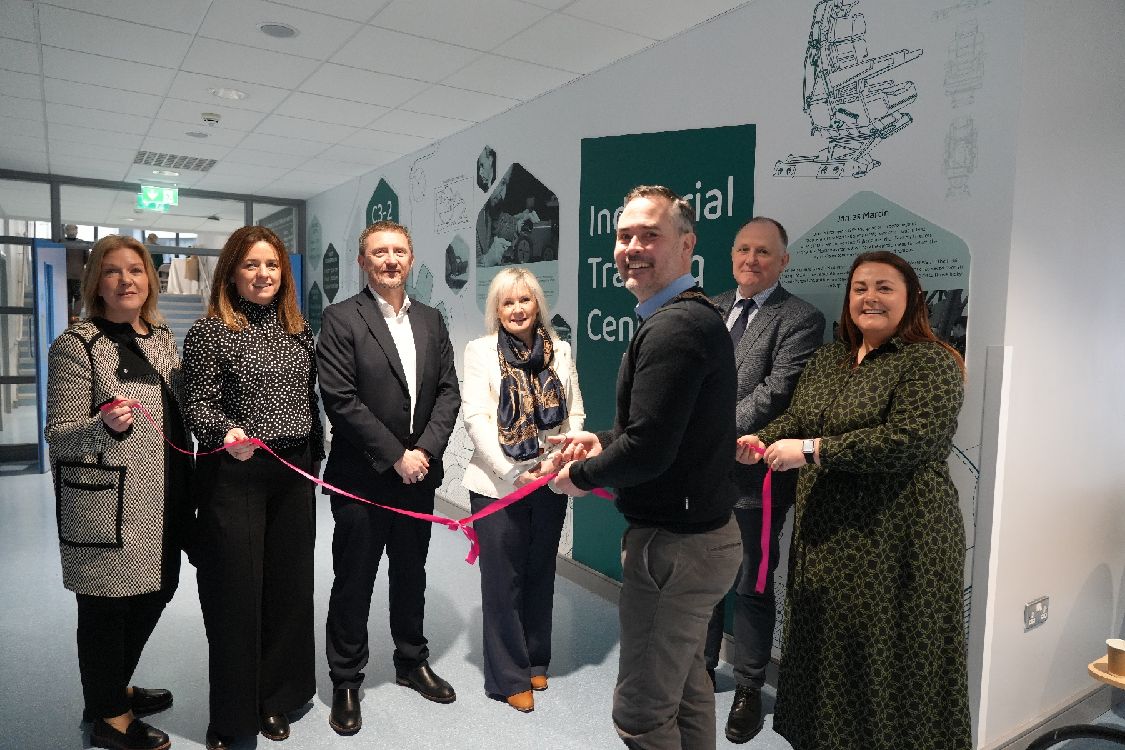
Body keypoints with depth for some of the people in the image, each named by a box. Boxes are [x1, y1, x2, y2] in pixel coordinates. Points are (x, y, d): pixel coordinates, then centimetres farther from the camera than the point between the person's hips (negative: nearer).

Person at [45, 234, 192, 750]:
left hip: (161, 499, 7)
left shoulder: (162, 337, 9)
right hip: (106, 505, -7)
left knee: (154, 593, 17)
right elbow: (57, 434, -11)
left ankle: (115, 688, 40)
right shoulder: (76, 345, -11)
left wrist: (185, 490, 19)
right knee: (107, 606, 7)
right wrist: (106, 425, -32)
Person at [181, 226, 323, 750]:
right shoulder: (210, 331, -5)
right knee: (236, 590, 5)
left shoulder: (297, 330, 10)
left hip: (295, 472, 5)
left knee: (289, 584, 12)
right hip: (236, 474, -5)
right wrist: (226, 432, -29)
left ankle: (276, 698, 32)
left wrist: (315, 459, 13)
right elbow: (199, 405, -10)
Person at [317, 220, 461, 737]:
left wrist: (426, 450, -10)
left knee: (411, 575, 19)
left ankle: (412, 661, 39)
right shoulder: (341, 319, -7)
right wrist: (395, 456, -15)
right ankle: (345, 683, 27)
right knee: (352, 583, 9)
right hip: (362, 478, -4)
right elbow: (340, 400, -15)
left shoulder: (431, 321, 8)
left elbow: (448, 391, 4)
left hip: (418, 474, 5)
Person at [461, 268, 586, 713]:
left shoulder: (560, 351, 6)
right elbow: (476, 417, -10)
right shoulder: (481, 351, -3)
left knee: (541, 573, 16)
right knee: (503, 579, 6)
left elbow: (575, 414, 5)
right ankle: (509, 676, 22)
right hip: (497, 484, -3)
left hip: (549, 484, 4)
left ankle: (536, 662, 34)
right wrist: (512, 473, -18)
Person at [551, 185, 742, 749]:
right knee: (686, 685, 24)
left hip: (671, 543, -10)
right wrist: (604, 442, 7)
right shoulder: (698, 315, 11)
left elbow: (648, 450, -26)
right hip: (701, 531, 10)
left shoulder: (672, 327, -22)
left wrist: (581, 475, -8)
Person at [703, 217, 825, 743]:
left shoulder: (801, 320, -9)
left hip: (752, 476, -5)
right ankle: (701, 669, 40)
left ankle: (749, 689, 30)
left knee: (751, 588, 10)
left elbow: (773, 393, -19)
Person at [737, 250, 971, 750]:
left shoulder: (931, 363, -10)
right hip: (825, 535, 7)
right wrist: (761, 440, -6)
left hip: (894, 540, -7)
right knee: (828, 652, 18)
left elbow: (909, 440, -23)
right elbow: (797, 419, 16)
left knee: (887, 658, 6)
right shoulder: (828, 360, 12)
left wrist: (811, 450, -23)